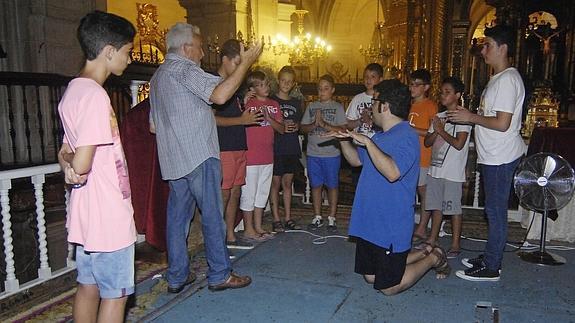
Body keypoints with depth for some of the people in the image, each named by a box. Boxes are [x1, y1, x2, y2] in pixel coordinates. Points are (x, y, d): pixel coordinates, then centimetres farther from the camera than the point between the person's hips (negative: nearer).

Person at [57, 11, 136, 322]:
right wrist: (72, 161, -4)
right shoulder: (95, 95, -20)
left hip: (87, 214, 9)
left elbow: (66, 152, 15)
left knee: (89, 287, 19)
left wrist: (67, 160, -6)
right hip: (108, 216, -9)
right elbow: (83, 164, -26)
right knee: (115, 294, 6)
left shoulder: (73, 90, 11)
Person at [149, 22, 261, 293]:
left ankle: (176, 277, 16)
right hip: (198, 156, -9)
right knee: (212, 215, -1)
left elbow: (153, 126, 24)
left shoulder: (158, 75, 22)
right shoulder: (183, 68, -8)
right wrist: (245, 63, -19)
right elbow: (219, 95, -26)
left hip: (172, 159, 9)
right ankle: (220, 275, 6)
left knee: (177, 216, 10)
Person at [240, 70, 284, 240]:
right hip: (250, 156, -6)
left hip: (267, 156, 7)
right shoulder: (247, 103, -8)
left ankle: (258, 227, 27)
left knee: (262, 192, 14)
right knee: (249, 192, 2)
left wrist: (268, 118, -10)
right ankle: (248, 230, 14)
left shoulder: (274, 105, 10)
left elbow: (281, 129, 6)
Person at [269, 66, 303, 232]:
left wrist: (296, 126, -1)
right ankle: (276, 219, 8)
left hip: (292, 148, 4)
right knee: (276, 183, 1)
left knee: (288, 183, 10)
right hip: (276, 148, -4)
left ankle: (288, 218, 18)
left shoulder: (296, 103, 13)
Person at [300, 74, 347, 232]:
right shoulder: (311, 106, 9)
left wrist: (324, 124, -18)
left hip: (331, 153, -3)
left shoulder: (337, 107, 0)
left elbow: (342, 129, -9)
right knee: (316, 185, 10)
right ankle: (317, 217, 22)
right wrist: (314, 124, -12)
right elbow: (303, 128, 7)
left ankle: (332, 218, 17)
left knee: (332, 185, 5)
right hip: (313, 153, 3)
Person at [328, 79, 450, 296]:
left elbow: (392, 172, -33)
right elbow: (356, 160, 20)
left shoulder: (406, 136, -19)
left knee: (388, 287, 1)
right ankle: (425, 252, 28)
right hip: (370, 221, 9)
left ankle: (434, 259, 21)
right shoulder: (381, 136, 12)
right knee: (371, 277, 17)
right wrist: (344, 139, 4)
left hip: (392, 225, -9)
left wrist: (368, 142, -31)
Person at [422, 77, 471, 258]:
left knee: (453, 208, 1)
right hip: (435, 169, 7)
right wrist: (436, 130, -6)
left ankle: (455, 244, 11)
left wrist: (441, 131, -9)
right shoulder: (439, 117, 13)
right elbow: (427, 142, 11)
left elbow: (459, 143, -19)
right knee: (436, 206, 14)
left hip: (453, 172, -7)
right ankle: (433, 239, 25)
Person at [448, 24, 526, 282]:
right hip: (493, 156, 10)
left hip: (500, 158, -10)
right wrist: (468, 117, 10)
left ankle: (491, 269, 7)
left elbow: (502, 123, -22)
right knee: (494, 210, 16)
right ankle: (490, 258, 28)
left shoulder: (508, 79, -16)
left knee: (495, 211, -3)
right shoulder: (498, 78, 16)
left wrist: (471, 118, -12)